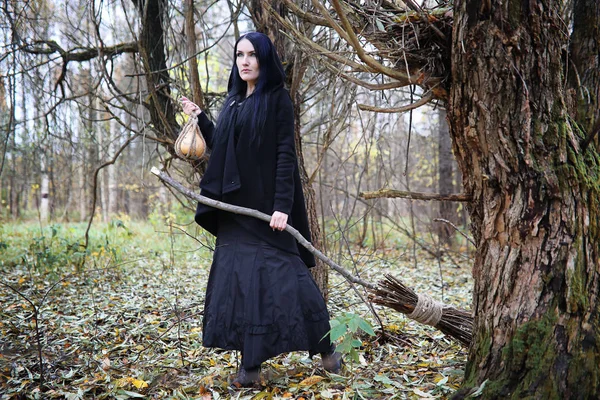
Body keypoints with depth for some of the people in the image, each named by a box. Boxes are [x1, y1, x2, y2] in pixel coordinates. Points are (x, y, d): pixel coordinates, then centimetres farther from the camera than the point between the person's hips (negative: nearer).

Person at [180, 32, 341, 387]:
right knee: (240, 278, 3)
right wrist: (200, 119, 15)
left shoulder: (278, 99, -4)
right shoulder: (234, 102, 15)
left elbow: (286, 154, -12)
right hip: (236, 205, 7)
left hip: (267, 202, -6)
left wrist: (282, 205, -19)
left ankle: (324, 346, 12)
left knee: (282, 274, -6)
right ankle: (251, 364, 9)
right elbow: (222, 149, 16)